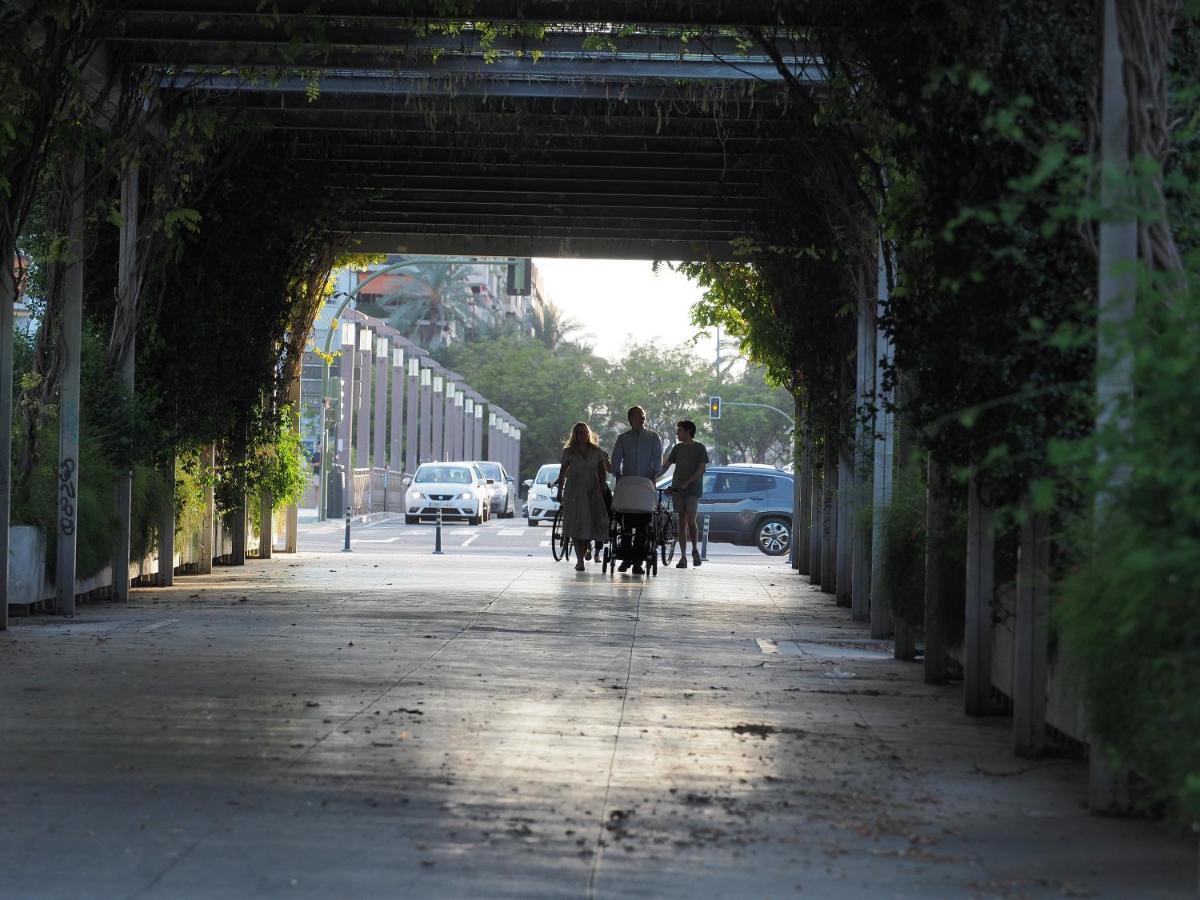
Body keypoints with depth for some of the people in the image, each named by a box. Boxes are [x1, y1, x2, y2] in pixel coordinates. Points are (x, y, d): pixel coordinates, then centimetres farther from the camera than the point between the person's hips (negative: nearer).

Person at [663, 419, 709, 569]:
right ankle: (683, 557, 2)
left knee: (690, 520, -13)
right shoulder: (678, 448, 13)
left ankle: (695, 549, 8)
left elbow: (701, 469, -7)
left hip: (693, 489, -4)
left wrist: (687, 483, -15)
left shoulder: (700, 448, 0)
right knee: (682, 522, 2)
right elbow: (665, 464, 8)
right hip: (678, 489, 4)